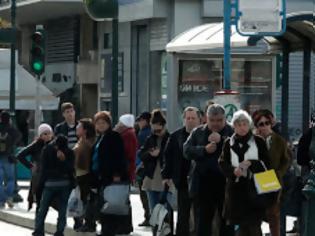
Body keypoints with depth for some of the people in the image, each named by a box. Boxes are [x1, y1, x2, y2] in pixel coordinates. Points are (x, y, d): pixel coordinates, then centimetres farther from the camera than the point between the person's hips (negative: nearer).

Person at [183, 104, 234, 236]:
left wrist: (220, 140, -20)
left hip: (227, 183, -2)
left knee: (227, 222, 7)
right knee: (202, 221, 4)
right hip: (204, 184, 2)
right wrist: (204, 150, -14)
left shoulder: (232, 132, -1)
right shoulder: (198, 133, 10)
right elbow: (187, 151, -1)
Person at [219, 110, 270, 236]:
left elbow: (266, 162, 1)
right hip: (236, 187, 2)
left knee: (254, 224, -7)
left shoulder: (258, 141, 3)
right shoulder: (229, 143, 9)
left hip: (254, 186, -2)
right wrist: (233, 170, -15)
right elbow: (222, 163, 5)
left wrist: (251, 163, -16)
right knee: (242, 224, 6)